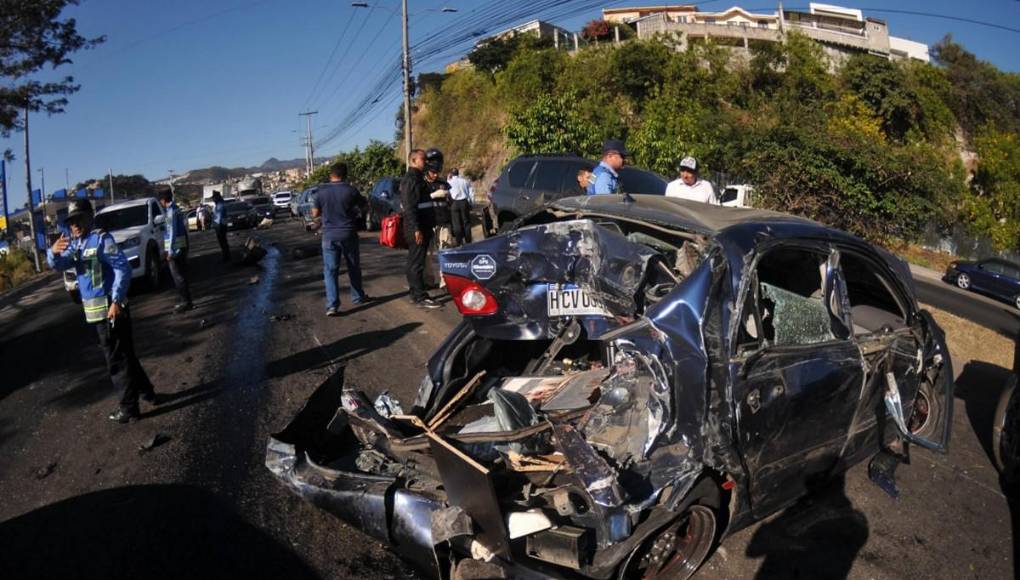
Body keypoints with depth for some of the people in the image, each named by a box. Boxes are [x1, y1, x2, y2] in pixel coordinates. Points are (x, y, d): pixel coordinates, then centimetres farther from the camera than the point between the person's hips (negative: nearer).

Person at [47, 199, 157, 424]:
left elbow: (123, 268, -19)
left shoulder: (101, 239, -12)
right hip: (96, 310, 9)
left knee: (117, 360, -1)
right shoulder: (75, 244, 14)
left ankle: (129, 408, 7)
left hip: (109, 309, -9)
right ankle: (146, 391, 32)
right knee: (124, 355, 19)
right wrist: (54, 252, -21)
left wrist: (116, 301, -25)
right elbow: (59, 265, 2)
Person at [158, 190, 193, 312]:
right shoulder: (178, 210, 13)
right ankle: (187, 300, 19)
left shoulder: (171, 212, -16)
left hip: (175, 248, -9)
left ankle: (185, 301, -2)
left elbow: (172, 232, -19)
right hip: (182, 246, 9)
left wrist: (170, 251, -19)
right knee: (182, 275, 14)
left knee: (178, 276, -4)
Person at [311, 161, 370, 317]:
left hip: (329, 235, 0)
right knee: (353, 268, 17)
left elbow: (315, 214, 4)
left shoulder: (322, 191, -3)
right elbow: (365, 206, 6)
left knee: (330, 270, 2)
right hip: (348, 234, 0)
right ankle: (358, 297, 31)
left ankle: (332, 305, -7)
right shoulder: (351, 190, -7)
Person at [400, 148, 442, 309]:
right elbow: (409, 207, -21)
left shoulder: (418, 178, 18)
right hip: (416, 229, -10)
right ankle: (420, 297, -6)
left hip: (422, 227, 10)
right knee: (417, 263, -8)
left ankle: (415, 293, 22)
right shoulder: (410, 179, -14)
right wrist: (416, 229, -25)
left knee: (415, 262, 14)